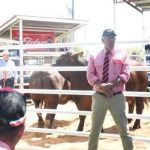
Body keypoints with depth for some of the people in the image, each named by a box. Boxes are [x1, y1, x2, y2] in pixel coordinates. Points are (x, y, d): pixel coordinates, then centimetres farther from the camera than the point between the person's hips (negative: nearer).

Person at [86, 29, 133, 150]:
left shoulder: (122, 54, 3)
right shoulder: (94, 56, 6)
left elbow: (125, 74, -4)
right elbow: (90, 75, -1)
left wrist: (111, 84, -20)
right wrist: (101, 85, -19)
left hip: (117, 97, -1)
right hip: (99, 97, 1)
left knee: (123, 129, 3)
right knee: (95, 129, 12)